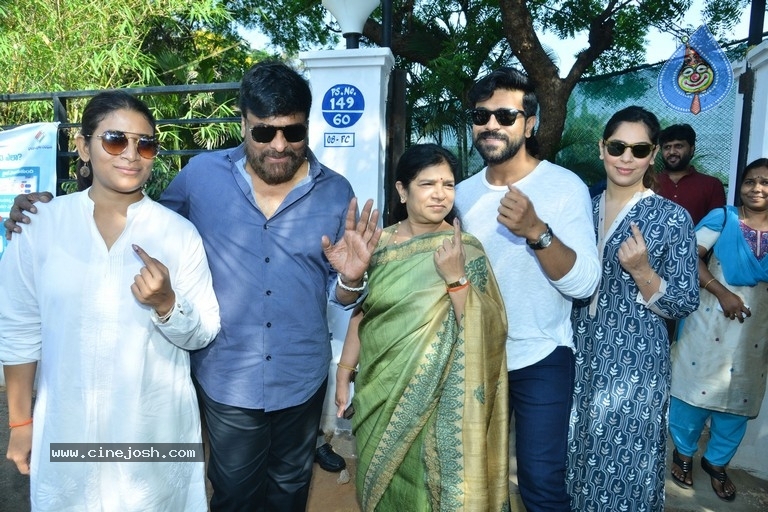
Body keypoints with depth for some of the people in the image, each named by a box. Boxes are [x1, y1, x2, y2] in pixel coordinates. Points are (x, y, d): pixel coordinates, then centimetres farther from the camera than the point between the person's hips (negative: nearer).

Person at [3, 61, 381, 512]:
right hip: (227, 378, -1)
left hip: (301, 379, 1)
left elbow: (339, 294, -2)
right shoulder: (202, 175, -10)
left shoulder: (337, 193, -9)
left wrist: (351, 277, -25)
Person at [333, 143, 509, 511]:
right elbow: (361, 313, 5)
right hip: (377, 393, 3)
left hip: (433, 401, -3)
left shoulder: (465, 249, -12)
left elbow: (485, 331, -17)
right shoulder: (379, 244, -3)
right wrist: (344, 374, 7)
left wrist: (455, 277, -28)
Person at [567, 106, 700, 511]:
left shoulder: (673, 218, -8)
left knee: (624, 463, 9)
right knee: (578, 457, 17)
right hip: (579, 358, 4)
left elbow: (685, 304, -7)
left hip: (635, 364, -4)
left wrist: (642, 271, -23)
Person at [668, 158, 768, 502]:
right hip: (711, 321, -3)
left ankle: (717, 462, 31)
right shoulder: (722, 218, -4)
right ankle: (684, 453, 25)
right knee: (696, 385, 4)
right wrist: (721, 292, -21)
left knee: (738, 396, 12)